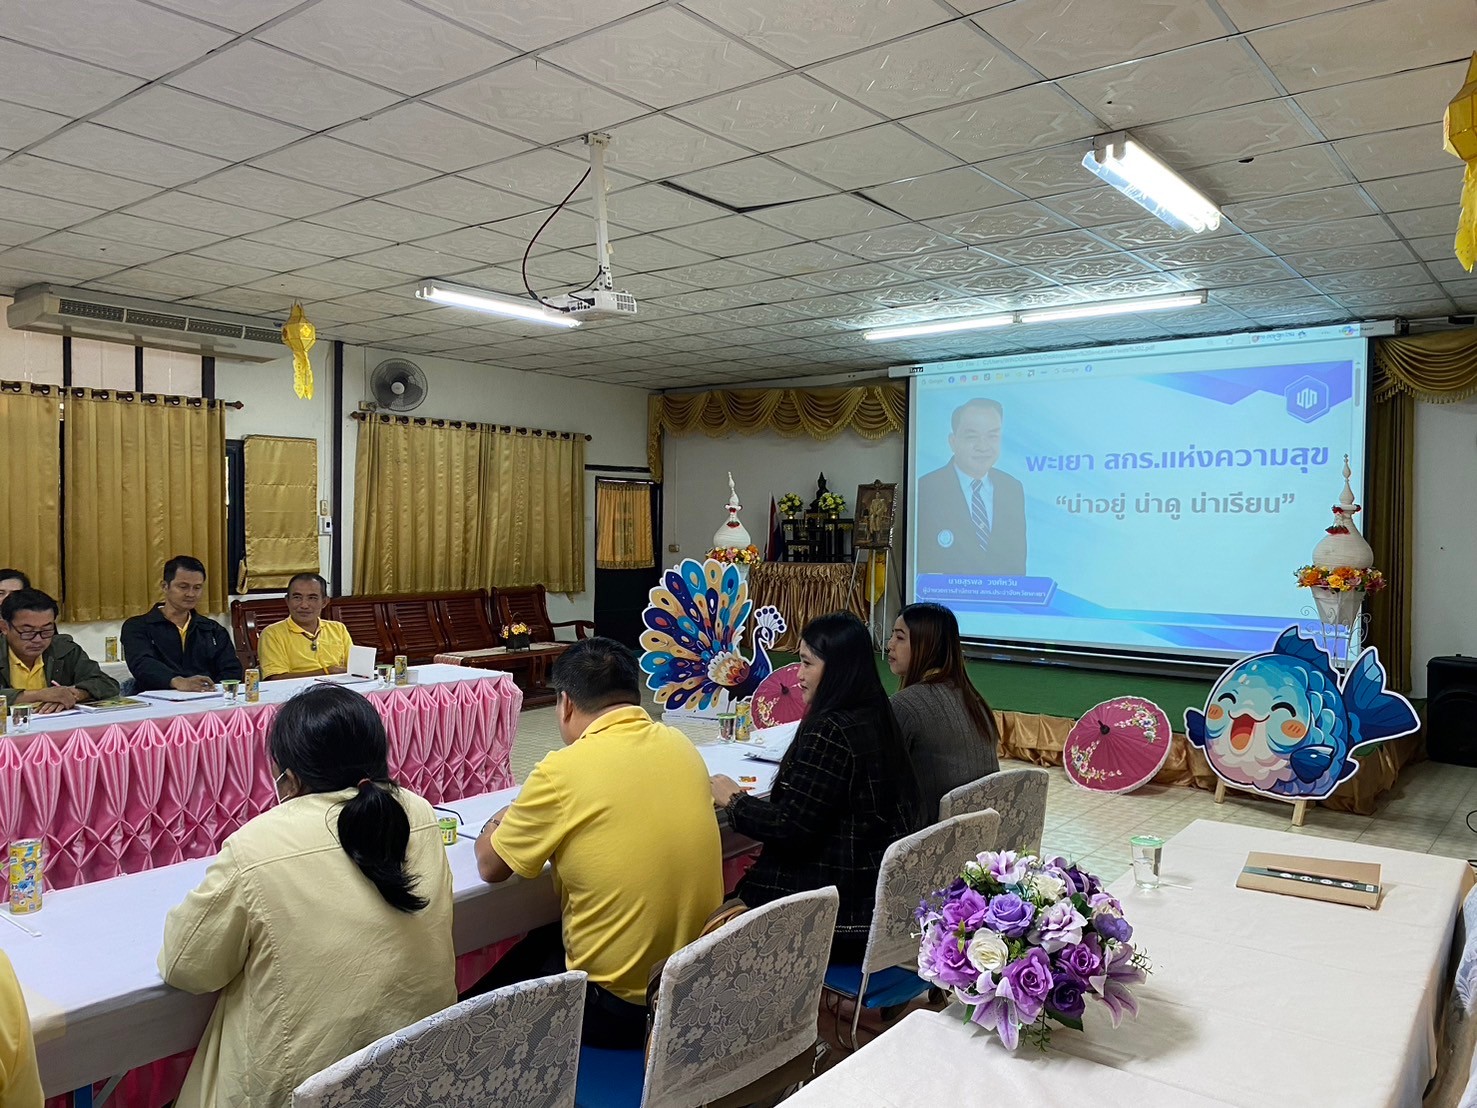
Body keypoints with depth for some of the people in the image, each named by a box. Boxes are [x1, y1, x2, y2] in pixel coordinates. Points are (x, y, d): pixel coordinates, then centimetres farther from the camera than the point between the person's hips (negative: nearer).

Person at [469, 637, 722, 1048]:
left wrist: (497, 826, 16)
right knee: (544, 941, 29)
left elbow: (490, 867, -5)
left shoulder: (563, 771, -20)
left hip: (619, 1011, -6)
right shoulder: (682, 747, -4)